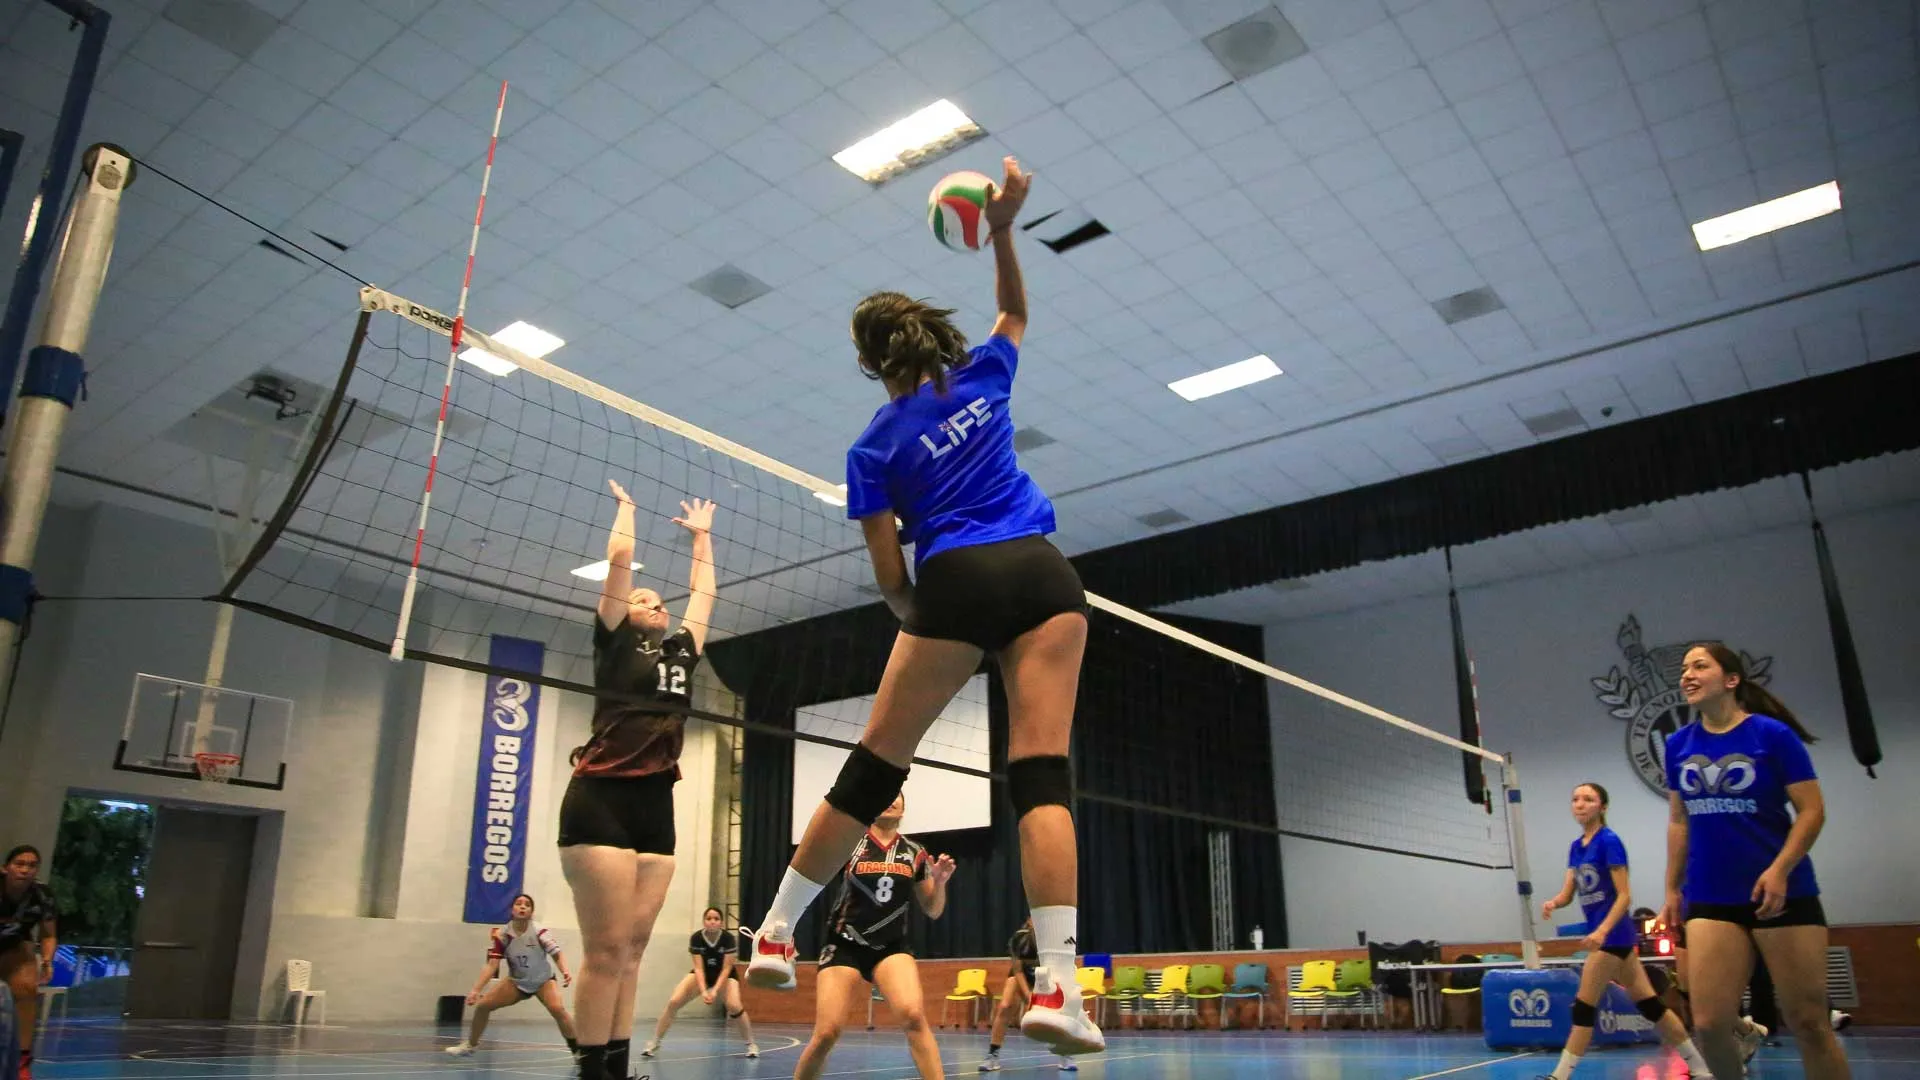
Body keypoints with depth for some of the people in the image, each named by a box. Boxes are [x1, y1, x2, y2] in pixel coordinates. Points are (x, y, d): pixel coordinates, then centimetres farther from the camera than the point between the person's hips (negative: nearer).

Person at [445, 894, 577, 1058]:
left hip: (543, 980, -4)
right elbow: (492, 965, -14)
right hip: (517, 981, 4)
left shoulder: (539, 932, -25)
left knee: (557, 1009, -29)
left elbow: (557, 954, -29)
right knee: (483, 1004, -6)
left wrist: (565, 972, -48)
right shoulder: (501, 935, -15)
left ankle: (577, 1049, -14)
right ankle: (469, 1045, 20)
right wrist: (476, 990, -23)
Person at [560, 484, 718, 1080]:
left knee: (631, 951, 5)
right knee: (606, 949, -9)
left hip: (656, 806, 6)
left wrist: (701, 534, 40)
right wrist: (625, 505, 18)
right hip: (602, 799, -6)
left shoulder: (681, 650, 19)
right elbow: (621, 558, 3)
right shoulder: (615, 640, 5)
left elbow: (704, 591, 30)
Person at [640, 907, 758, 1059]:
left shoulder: (729, 938, -28)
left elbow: (726, 968, -25)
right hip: (702, 974, 2)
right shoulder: (696, 938, -24)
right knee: (673, 1002, -16)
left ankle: (751, 1044, -7)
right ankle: (654, 1043, 1)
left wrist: (715, 990, -36)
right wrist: (703, 991, -36)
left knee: (734, 1006, -28)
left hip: (725, 975, -2)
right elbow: (698, 967, -23)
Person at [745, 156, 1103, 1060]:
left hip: (957, 582, -2)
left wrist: (918, 617, 24)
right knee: (1042, 775, -6)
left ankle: (776, 933, 18)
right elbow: (1013, 312, 38)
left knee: (873, 766, 7)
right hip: (1042, 575, 2)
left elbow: (889, 575, 5)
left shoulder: (875, 447, 8)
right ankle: (1056, 987, -16)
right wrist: (1002, 228, 32)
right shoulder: (982, 376, 15)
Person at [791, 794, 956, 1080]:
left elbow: (933, 911, 10)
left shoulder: (915, 853, 4)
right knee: (826, 1033, -8)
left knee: (914, 1015, -25)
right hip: (845, 947, -1)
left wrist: (940, 881, -8)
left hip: (892, 948, 2)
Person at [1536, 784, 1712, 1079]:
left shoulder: (1609, 841, -14)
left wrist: (1602, 931, -27)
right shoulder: (1576, 847, 10)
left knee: (1584, 1006, -6)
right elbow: (1568, 893, 8)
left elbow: (1624, 895, -16)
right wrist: (1553, 903, -15)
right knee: (1648, 1003, 12)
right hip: (1600, 933, 8)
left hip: (1612, 933, -8)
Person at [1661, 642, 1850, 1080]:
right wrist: (1673, 888, 11)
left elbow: (1812, 810, -7)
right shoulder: (1678, 745, 6)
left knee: (1808, 1023, 3)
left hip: (1784, 895, -3)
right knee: (1709, 1024, -6)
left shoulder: (1773, 734, -6)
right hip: (1710, 901, 3)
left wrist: (1779, 870, -20)